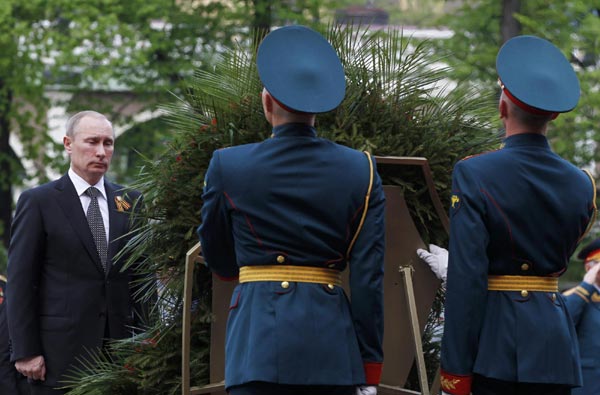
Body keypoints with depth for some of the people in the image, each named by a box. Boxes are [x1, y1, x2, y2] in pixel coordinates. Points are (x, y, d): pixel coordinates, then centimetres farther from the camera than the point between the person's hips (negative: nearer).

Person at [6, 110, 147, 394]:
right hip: (61, 348, -4)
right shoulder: (38, 201, 0)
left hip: (121, 343, 4)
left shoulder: (130, 202, 12)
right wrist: (25, 352, -9)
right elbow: (20, 282, -3)